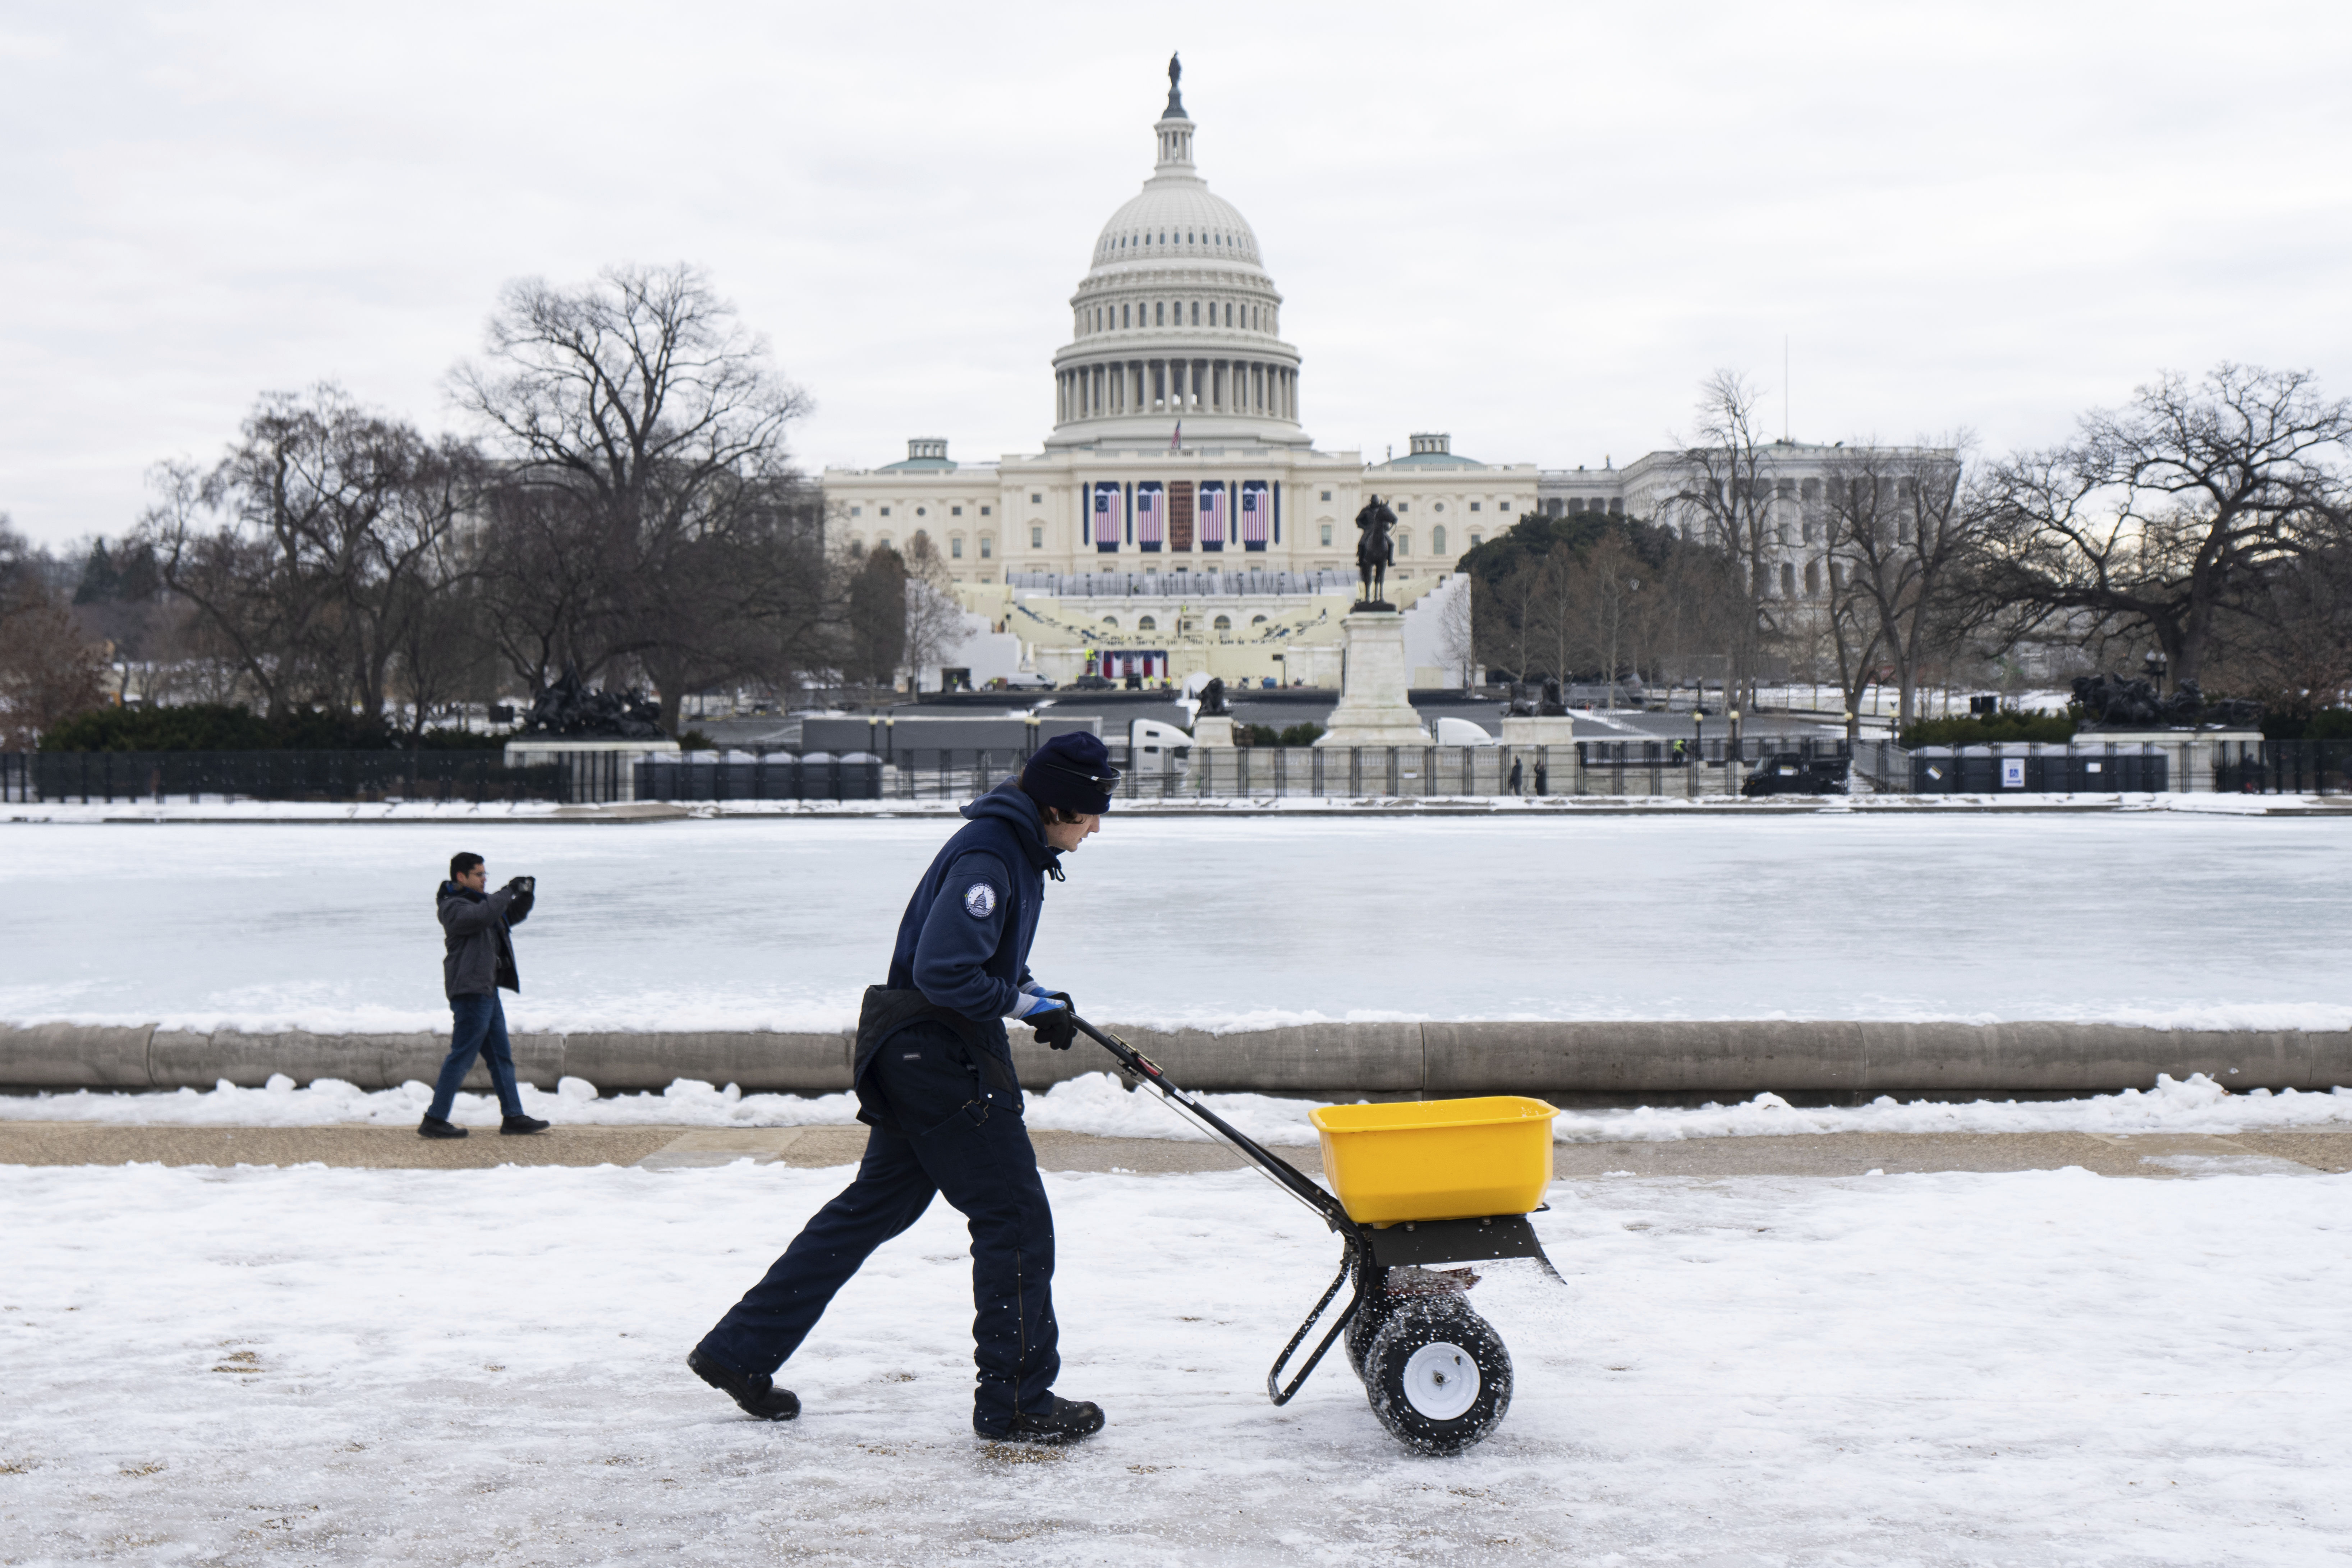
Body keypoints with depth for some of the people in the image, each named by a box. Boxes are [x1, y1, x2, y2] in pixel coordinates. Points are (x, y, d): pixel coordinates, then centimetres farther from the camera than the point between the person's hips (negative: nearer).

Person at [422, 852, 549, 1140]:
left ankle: (513, 1116, 18)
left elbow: (513, 915, 27)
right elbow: (481, 916, -32)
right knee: (462, 1056, -10)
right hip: (470, 990, -10)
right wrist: (508, 892, -22)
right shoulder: (454, 907, -12)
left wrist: (527, 895, 7)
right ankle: (434, 1121, -7)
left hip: (487, 990, 10)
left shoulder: (478, 902, 18)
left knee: (501, 1056, 12)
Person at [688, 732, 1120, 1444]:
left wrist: (1038, 993, 8)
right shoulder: (987, 856, -20)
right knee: (1014, 1218, -3)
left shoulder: (1017, 848, 13)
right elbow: (942, 973, -26)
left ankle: (740, 1351, 22)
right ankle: (1015, 1400, 7)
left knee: (875, 1205, 16)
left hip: (919, 1058, 11)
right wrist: (1027, 1003, -17)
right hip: (941, 1057, -11)